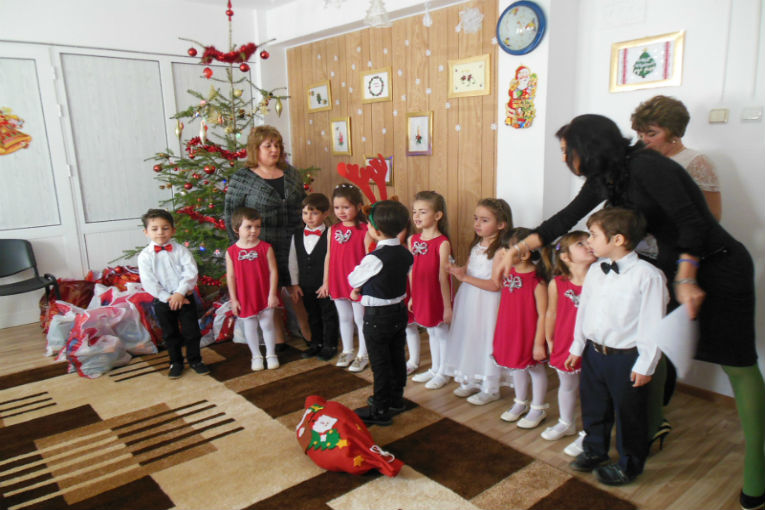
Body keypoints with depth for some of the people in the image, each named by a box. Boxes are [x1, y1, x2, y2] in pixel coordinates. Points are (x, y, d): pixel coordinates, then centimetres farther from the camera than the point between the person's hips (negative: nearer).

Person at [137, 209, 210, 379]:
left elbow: (191, 272, -11)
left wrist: (180, 293, -21)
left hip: (184, 297, 0)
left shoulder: (181, 250, -4)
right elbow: (149, 282, -9)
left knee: (191, 331, 6)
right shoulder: (145, 256, -4)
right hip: (162, 300, 0)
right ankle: (176, 362, 29)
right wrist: (167, 297, -15)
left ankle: (195, 360, 23)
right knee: (170, 334, 13)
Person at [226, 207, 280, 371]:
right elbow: (230, 277, -2)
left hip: (265, 296, -1)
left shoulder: (266, 248, -8)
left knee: (267, 325, 8)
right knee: (250, 327, 13)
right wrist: (233, 299, -2)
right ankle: (256, 356, 30)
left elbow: (273, 271, -7)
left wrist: (272, 294, -10)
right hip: (245, 298, 1)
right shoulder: (231, 251, -5)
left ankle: (271, 354, 27)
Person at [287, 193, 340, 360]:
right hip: (306, 286, 5)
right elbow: (293, 261, 7)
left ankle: (330, 345, 23)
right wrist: (294, 283, 6)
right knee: (313, 316, 19)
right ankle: (316, 343, 35)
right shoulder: (297, 235, 3)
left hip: (325, 286, -5)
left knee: (328, 315, 8)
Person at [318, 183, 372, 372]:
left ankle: (363, 355, 23)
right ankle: (347, 351, 35)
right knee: (344, 318, 19)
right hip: (338, 282, 5)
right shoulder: (333, 230, 3)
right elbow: (328, 256, 8)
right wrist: (326, 281, 8)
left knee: (360, 319, 8)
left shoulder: (364, 230, -12)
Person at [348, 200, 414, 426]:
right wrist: (362, 289, 7)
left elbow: (353, 280, -11)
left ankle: (380, 411, 16)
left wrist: (359, 288, 10)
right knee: (398, 357, 19)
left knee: (380, 363, 4)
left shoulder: (375, 259, -26)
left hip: (377, 316, -7)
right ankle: (395, 399, 36)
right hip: (399, 310, 8)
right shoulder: (406, 254, -2)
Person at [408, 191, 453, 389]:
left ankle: (443, 373, 26)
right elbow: (412, 271, 8)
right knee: (431, 332, 21)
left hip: (437, 297, -6)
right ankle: (434, 369, 37)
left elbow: (443, 277, -17)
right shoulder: (413, 240, 2)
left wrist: (448, 306, -13)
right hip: (421, 296, 6)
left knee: (442, 332, 10)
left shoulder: (442, 243, -17)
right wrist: (412, 297, 11)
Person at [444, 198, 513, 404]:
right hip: (469, 300, 8)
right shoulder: (476, 245, 8)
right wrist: (458, 271, -6)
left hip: (487, 303, -8)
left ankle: (490, 389, 20)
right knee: (468, 339, 16)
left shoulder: (500, 251, -17)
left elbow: (494, 285, -21)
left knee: (486, 342, 2)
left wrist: (465, 277, -23)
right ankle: (471, 381, 34)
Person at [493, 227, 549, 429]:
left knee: (535, 368, 12)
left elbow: (543, 315, -20)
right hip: (510, 332, 7)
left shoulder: (537, 281, -24)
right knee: (516, 366, 21)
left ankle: (538, 409, 32)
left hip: (529, 334, -7)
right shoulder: (508, 273, -3)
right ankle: (521, 403, 42)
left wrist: (539, 343, -18)